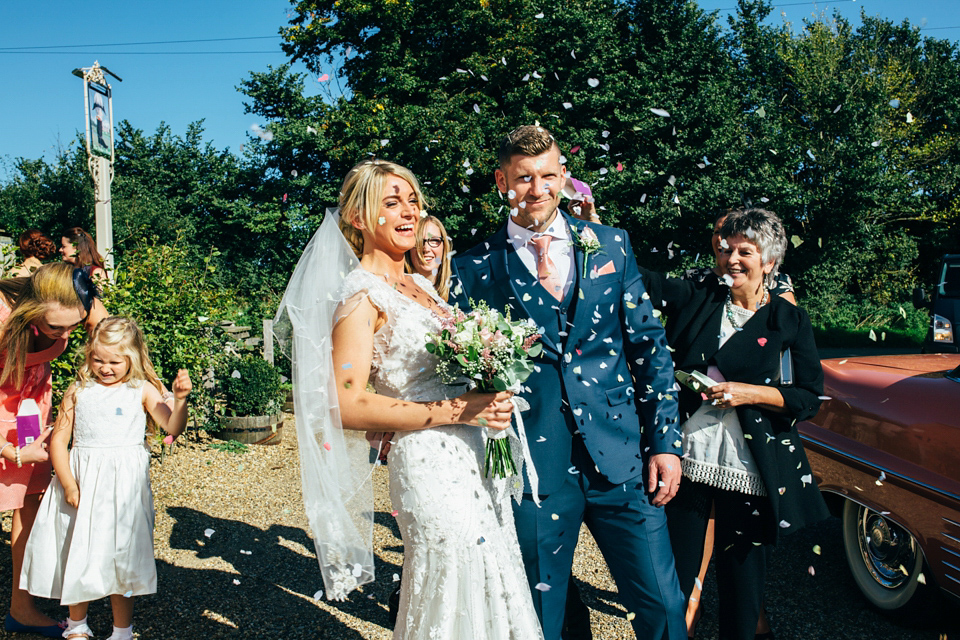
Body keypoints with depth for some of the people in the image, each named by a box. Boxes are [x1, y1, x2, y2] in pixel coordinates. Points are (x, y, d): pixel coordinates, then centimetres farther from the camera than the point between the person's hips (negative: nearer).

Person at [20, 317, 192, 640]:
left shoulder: (142, 391, -2)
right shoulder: (78, 392, 3)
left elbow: (172, 428, -12)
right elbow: (58, 440, 2)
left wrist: (180, 399, -30)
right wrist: (68, 484, -7)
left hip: (124, 485, -2)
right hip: (82, 481, 2)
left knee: (121, 557, 5)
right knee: (77, 556, 11)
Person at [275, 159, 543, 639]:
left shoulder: (420, 285, 13)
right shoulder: (362, 295, -11)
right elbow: (348, 406, -19)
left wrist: (490, 402, 2)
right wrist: (454, 410, -19)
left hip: (473, 459, 8)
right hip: (430, 466, -8)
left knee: (493, 594, 16)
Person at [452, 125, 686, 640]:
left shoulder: (610, 245, 7)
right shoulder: (475, 268, 0)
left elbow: (649, 346, 8)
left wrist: (665, 442, 3)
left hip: (622, 458, 2)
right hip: (535, 466, -1)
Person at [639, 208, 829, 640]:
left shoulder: (789, 321, 4)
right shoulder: (696, 298, 6)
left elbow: (809, 398, 1)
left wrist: (749, 393, -12)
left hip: (749, 472, 0)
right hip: (686, 460, 1)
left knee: (742, 584, 10)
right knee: (672, 579, 6)